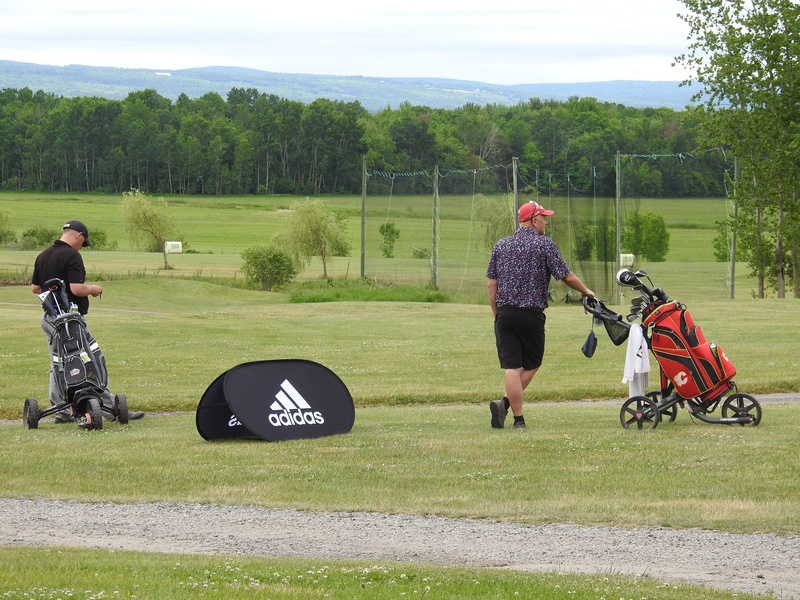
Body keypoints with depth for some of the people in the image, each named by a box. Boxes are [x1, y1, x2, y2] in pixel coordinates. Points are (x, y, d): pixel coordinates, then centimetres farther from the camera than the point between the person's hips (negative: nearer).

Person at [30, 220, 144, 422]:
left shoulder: (42, 256, 11)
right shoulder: (71, 256, -14)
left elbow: (35, 288, 17)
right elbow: (77, 289, -22)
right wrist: (92, 289, -3)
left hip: (48, 318, 8)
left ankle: (61, 411, 12)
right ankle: (108, 407, -5)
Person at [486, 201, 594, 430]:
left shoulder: (501, 246, 10)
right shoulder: (545, 244, -4)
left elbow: (491, 284, 9)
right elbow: (567, 277, -5)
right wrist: (586, 291, 13)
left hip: (504, 314, 3)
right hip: (531, 315, -3)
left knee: (511, 366, 1)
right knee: (531, 364, 10)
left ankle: (519, 419, -8)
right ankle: (505, 403, -8)